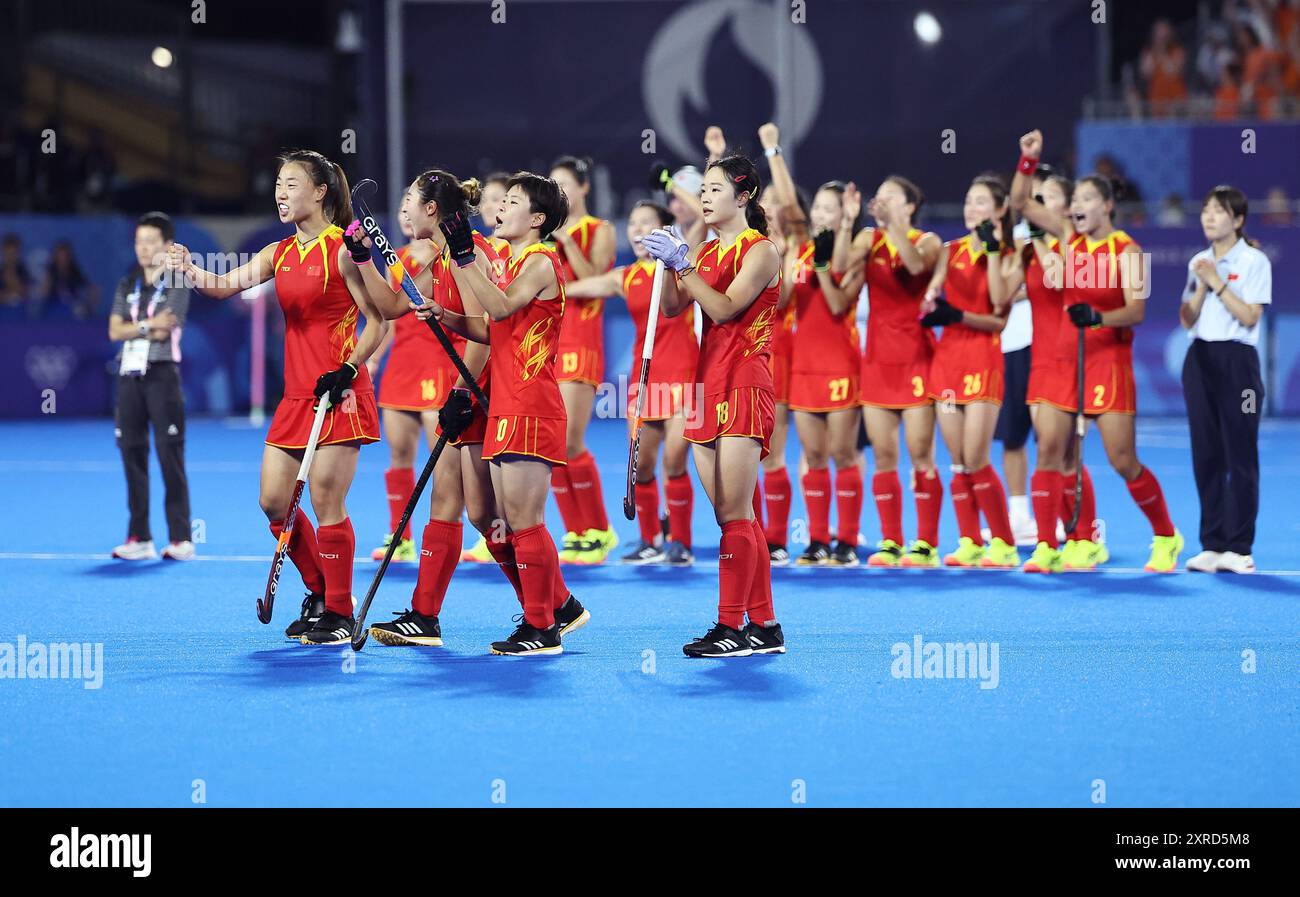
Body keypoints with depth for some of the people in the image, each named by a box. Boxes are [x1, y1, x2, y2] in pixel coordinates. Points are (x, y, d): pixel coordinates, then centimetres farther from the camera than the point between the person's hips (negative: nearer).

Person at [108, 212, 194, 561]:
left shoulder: (176, 285, 0)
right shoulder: (127, 285, 15)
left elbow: (163, 332, -12)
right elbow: (114, 331, 3)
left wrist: (133, 328, -2)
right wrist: (148, 325, -10)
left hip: (162, 375, -5)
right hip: (129, 376, 5)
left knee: (170, 455, -7)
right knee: (132, 454, 4)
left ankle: (181, 538, -4)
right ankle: (139, 538, 9)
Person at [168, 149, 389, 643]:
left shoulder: (343, 250, -9)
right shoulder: (279, 253, 12)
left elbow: (377, 321, -9)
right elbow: (226, 285, 1)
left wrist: (349, 370, -18)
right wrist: (190, 271, -18)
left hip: (339, 394, -7)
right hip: (295, 395, 7)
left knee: (327, 503, -5)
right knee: (273, 501, 6)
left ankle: (339, 614, 7)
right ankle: (319, 594, 24)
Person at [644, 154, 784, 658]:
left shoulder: (760, 251, -6)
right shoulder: (706, 253, 16)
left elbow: (725, 308, -17)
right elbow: (673, 307, 7)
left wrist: (683, 264, -20)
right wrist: (668, 263, -7)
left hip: (744, 385, -8)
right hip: (709, 386, 8)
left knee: (733, 514, -9)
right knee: (736, 518, 8)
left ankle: (731, 626, -8)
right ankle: (764, 626, 12)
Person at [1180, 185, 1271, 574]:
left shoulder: (1255, 261, -4)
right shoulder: (1198, 262, 12)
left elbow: (1249, 316, -11)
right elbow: (1187, 319, 8)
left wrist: (1218, 283, -13)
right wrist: (1202, 286, -6)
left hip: (1237, 362, -5)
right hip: (1200, 360, 5)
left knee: (1240, 457, -3)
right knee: (1207, 456, 4)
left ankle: (1238, 548, 0)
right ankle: (1212, 545, 8)